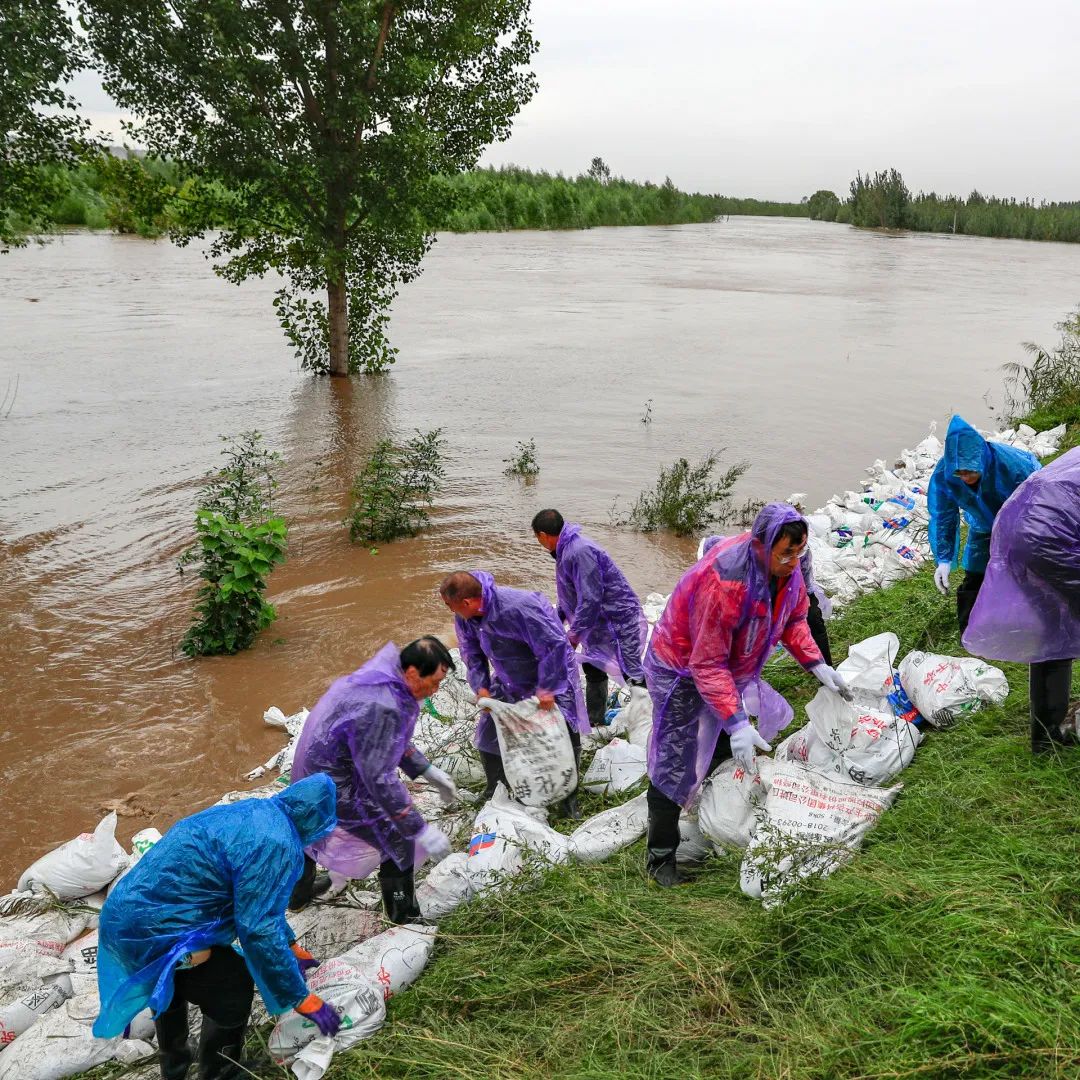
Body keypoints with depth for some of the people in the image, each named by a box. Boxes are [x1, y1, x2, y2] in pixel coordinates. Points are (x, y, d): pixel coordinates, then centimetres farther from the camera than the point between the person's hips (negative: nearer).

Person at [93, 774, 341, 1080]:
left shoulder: (251, 813, 10)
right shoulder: (276, 844, -21)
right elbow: (258, 929, -23)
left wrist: (292, 947, 32)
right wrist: (301, 999, -12)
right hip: (153, 934, -10)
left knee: (172, 985, 35)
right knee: (234, 990, 7)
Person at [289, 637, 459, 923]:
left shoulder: (381, 677, -4)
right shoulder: (380, 708, -35)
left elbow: (394, 739, 12)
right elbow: (379, 780, -34)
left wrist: (428, 771, 9)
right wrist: (421, 830, -31)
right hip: (338, 789, -10)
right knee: (398, 845, -2)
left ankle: (299, 890, 56)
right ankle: (405, 922, 11)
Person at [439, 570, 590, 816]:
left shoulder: (518, 607, -38)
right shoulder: (465, 616, -15)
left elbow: (554, 645, -32)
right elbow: (472, 653, 3)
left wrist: (547, 688, -29)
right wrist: (480, 687, -9)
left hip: (550, 676, -6)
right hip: (509, 683, 6)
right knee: (488, 733, 5)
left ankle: (569, 797, 9)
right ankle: (495, 789, 28)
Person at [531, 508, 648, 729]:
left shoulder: (580, 551, -26)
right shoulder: (566, 550, 7)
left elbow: (590, 599, -27)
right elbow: (569, 594, 20)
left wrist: (574, 633, -19)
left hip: (620, 618, -11)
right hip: (599, 621, 11)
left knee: (632, 673, -12)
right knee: (593, 668, 18)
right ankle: (594, 722, 31)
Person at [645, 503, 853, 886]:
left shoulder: (784, 565, -13)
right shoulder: (723, 581, -39)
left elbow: (793, 619, 7)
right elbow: (707, 665, -35)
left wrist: (817, 665, -5)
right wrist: (735, 722, -39)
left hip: (732, 667, 8)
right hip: (682, 671, -8)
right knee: (675, 765, -6)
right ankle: (660, 857, 10)